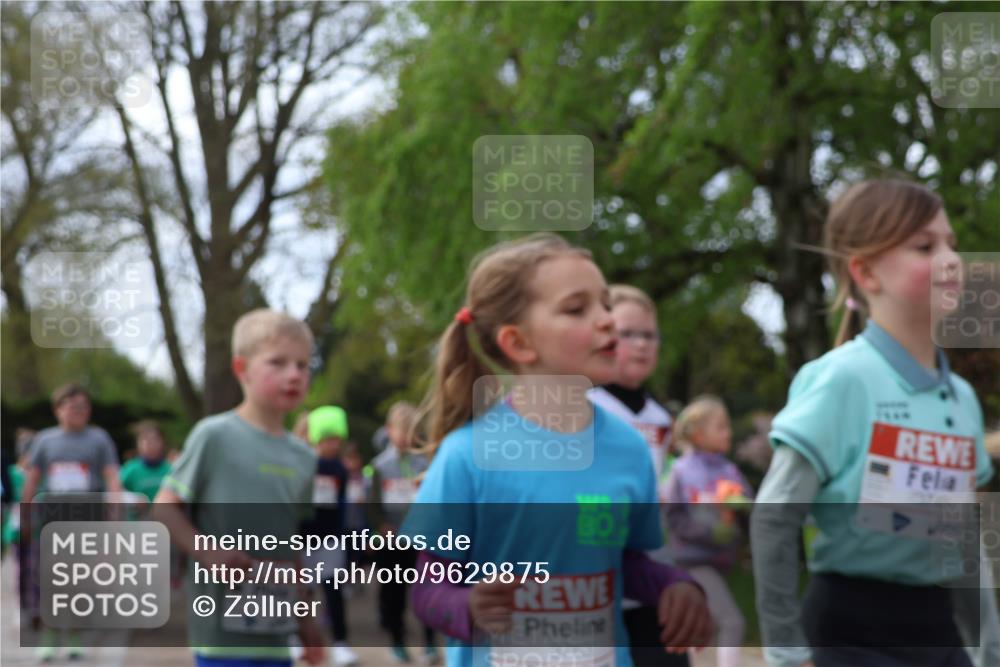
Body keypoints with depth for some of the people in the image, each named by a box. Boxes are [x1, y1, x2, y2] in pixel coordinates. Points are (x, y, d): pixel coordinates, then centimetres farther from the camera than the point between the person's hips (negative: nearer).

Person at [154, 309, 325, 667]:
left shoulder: (302, 457, 10)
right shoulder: (215, 435, -8)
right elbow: (165, 506, -7)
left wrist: (307, 617, 21)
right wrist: (208, 552, -22)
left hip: (275, 626, 6)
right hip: (223, 621, -6)